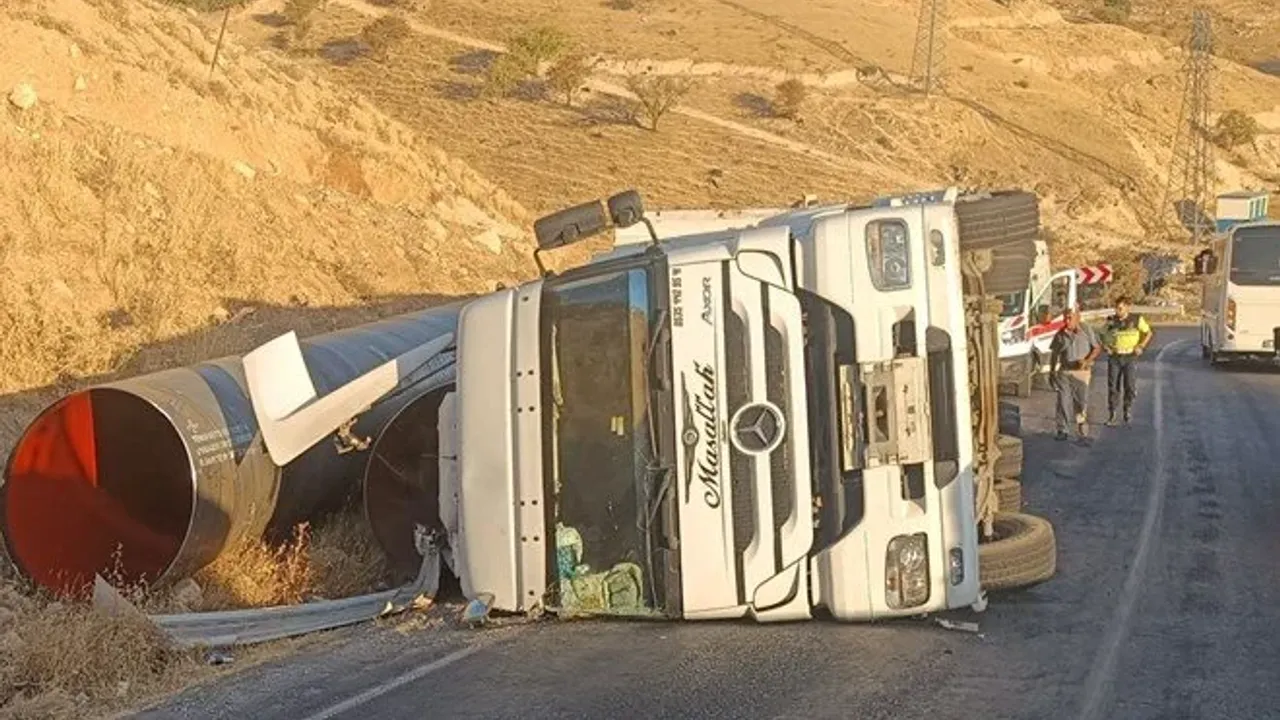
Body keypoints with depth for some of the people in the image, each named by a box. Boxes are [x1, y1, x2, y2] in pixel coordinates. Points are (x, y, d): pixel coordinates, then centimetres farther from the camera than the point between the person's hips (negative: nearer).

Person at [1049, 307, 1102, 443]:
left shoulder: (1087, 331, -5)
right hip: (1064, 372, 2)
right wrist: (1052, 372, 11)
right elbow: (1054, 354, 11)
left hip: (1082, 372, -2)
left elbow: (1097, 348, 0)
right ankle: (1062, 431, 11)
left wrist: (1088, 360, -15)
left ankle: (1083, 433, 5)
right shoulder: (1060, 334, 2)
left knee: (1082, 402, -1)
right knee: (1063, 401, 0)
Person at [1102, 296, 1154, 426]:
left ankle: (1128, 410, 11)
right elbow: (1103, 335, 18)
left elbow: (1148, 333, 11)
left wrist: (1141, 347, 0)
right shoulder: (1111, 321, 4)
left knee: (1130, 386, -6)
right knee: (1113, 386, 0)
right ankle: (1111, 415, 8)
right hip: (1114, 358, 1)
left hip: (1130, 357, -1)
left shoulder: (1137, 319, 0)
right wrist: (1106, 347, 1)